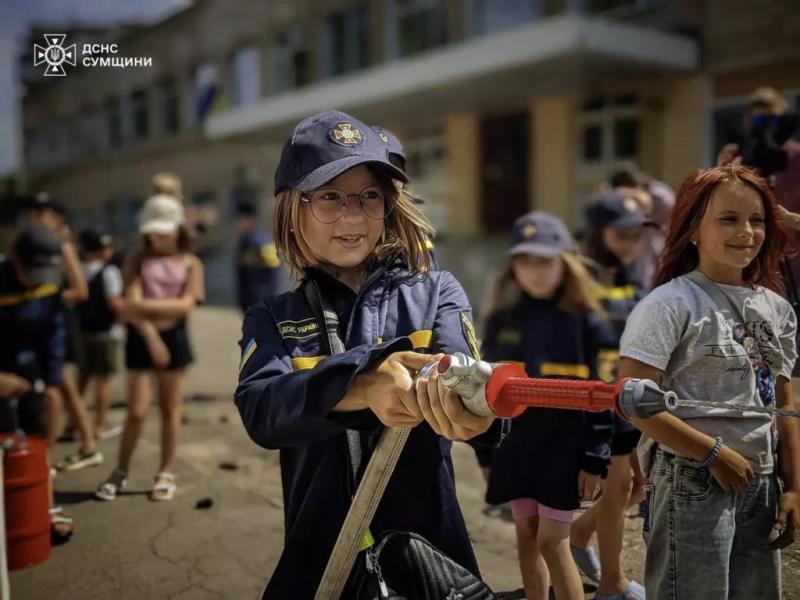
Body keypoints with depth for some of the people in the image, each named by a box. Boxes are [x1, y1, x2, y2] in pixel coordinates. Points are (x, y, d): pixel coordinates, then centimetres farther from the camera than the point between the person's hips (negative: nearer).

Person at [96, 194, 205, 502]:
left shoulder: (191, 263, 3)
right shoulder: (138, 259, 3)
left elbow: (185, 305, -9)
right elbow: (132, 304, -9)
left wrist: (146, 306, -15)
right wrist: (152, 338, -18)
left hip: (174, 337, 0)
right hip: (141, 338, 0)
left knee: (170, 408, 7)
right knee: (137, 411, 0)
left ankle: (166, 474, 19)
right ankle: (120, 472, 19)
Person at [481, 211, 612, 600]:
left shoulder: (586, 322, -8)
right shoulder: (501, 319, 2)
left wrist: (596, 459, -8)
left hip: (565, 446, -4)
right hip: (514, 443, 4)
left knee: (552, 543, -1)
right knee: (526, 537, 13)